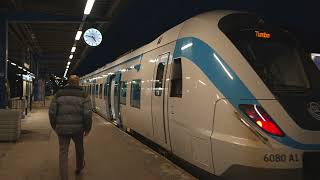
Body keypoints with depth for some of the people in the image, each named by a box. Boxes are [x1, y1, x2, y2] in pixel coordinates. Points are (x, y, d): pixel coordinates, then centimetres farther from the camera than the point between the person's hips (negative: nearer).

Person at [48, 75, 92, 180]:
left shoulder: (59, 94, 3)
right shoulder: (84, 96, -3)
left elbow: (52, 112, 2)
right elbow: (88, 114, -11)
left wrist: (55, 126, 16)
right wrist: (87, 128, 2)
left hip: (62, 128, 0)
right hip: (77, 128, 0)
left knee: (63, 152, 7)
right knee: (79, 148, 23)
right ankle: (79, 168, 47)